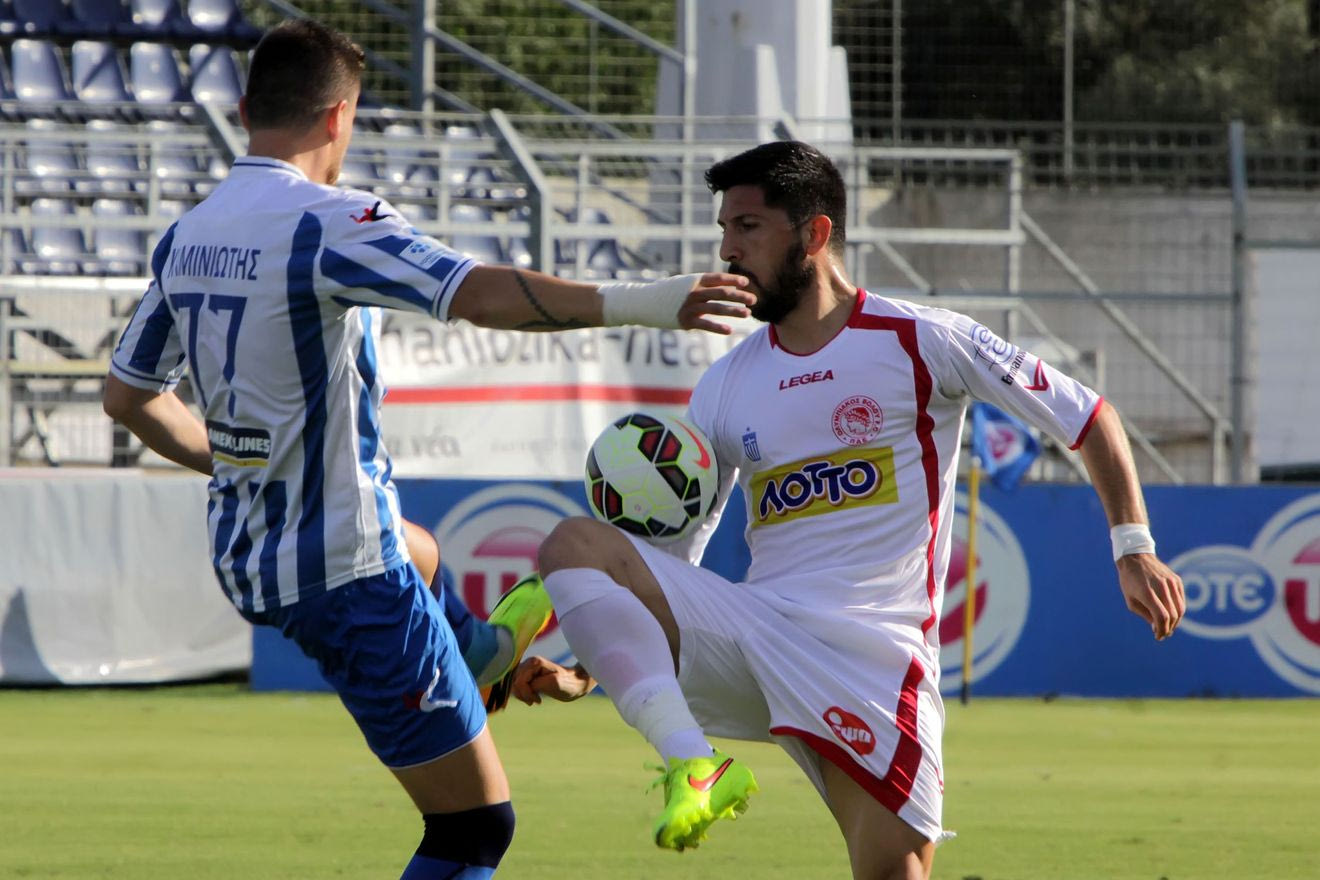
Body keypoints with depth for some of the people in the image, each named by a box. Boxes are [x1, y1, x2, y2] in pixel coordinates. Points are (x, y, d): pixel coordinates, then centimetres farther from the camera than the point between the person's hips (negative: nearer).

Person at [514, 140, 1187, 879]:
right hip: (750, 632, 4)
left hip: (870, 651, -4)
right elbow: (670, 554, 16)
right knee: (573, 545, -17)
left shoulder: (921, 341, 0)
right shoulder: (725, 388, 14)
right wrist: (585, 671, 3)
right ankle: (695, 767, -28)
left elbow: (1088, 417, 4)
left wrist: (1133, 548, -7)